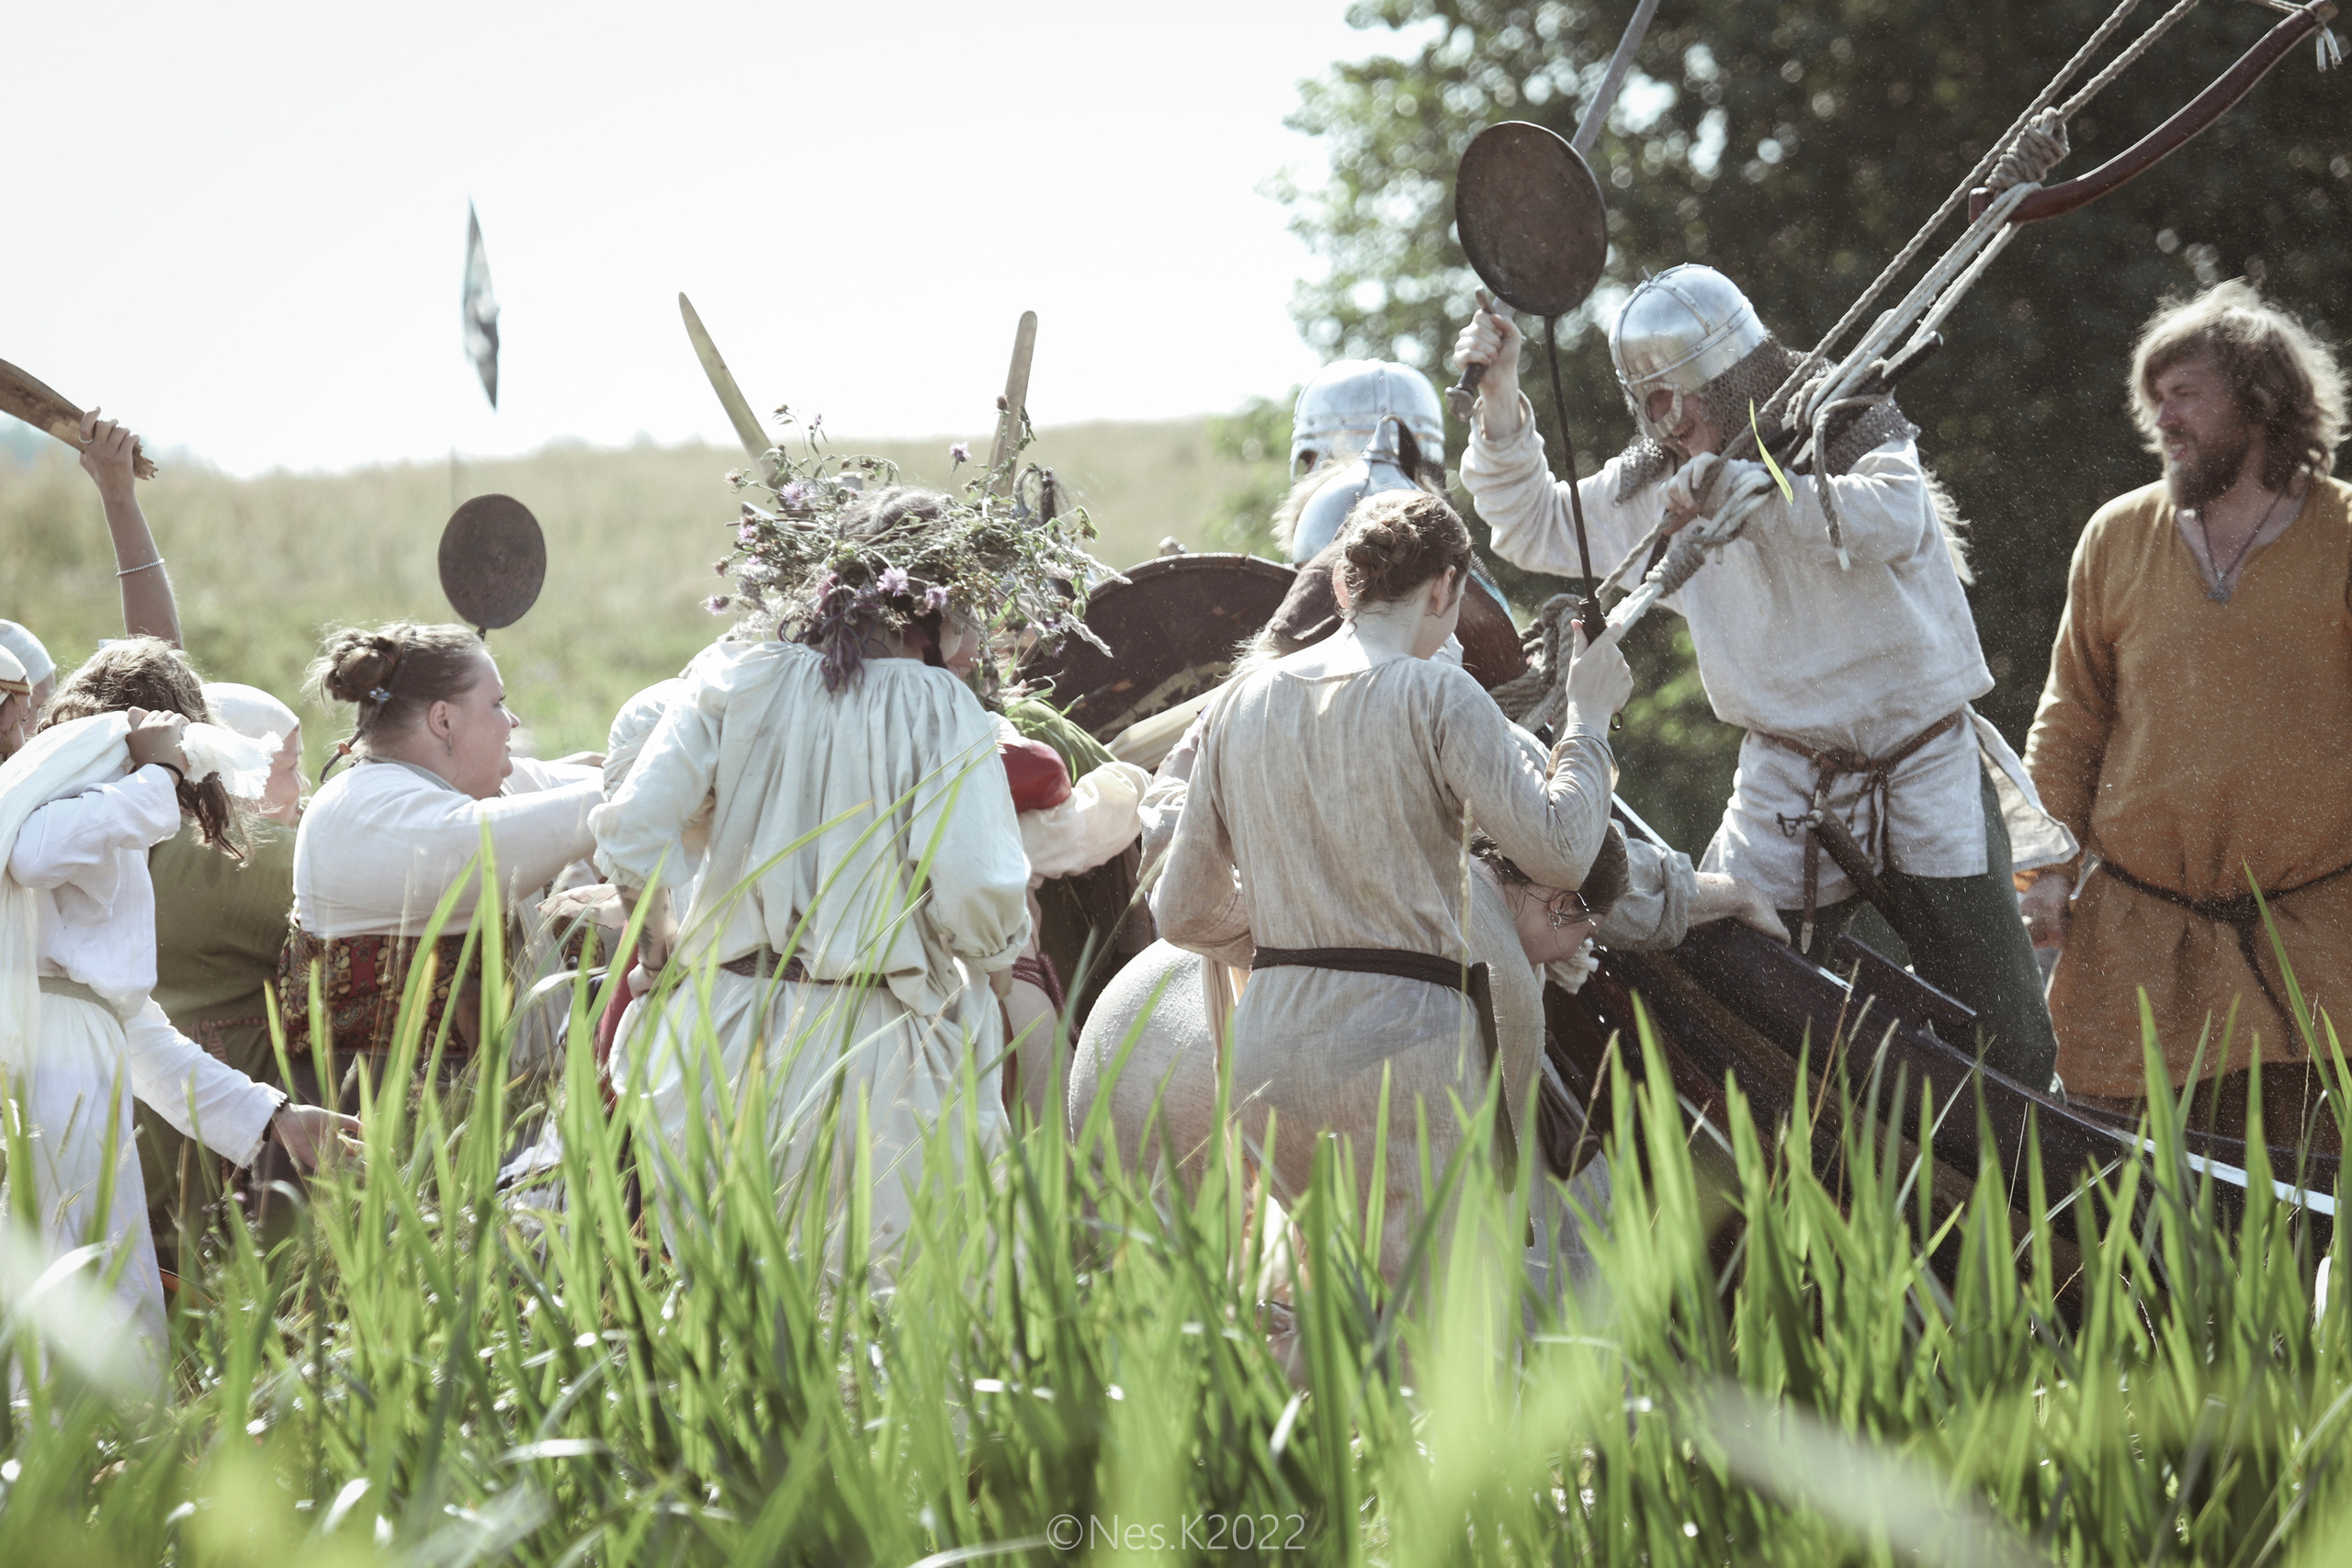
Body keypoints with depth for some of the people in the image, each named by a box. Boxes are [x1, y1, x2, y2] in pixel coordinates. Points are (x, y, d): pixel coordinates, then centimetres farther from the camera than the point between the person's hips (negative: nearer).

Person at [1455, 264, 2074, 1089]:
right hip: (1787, 789, 3)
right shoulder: (1655, 486, 5)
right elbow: (1532, 527, 9)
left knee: (2005, 1046, -4)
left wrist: (1743, 487, -38)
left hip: (1926, 773, -3)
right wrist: (1500, 399, -5)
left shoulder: (1855, 432, -7)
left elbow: (1890, 519, -28)